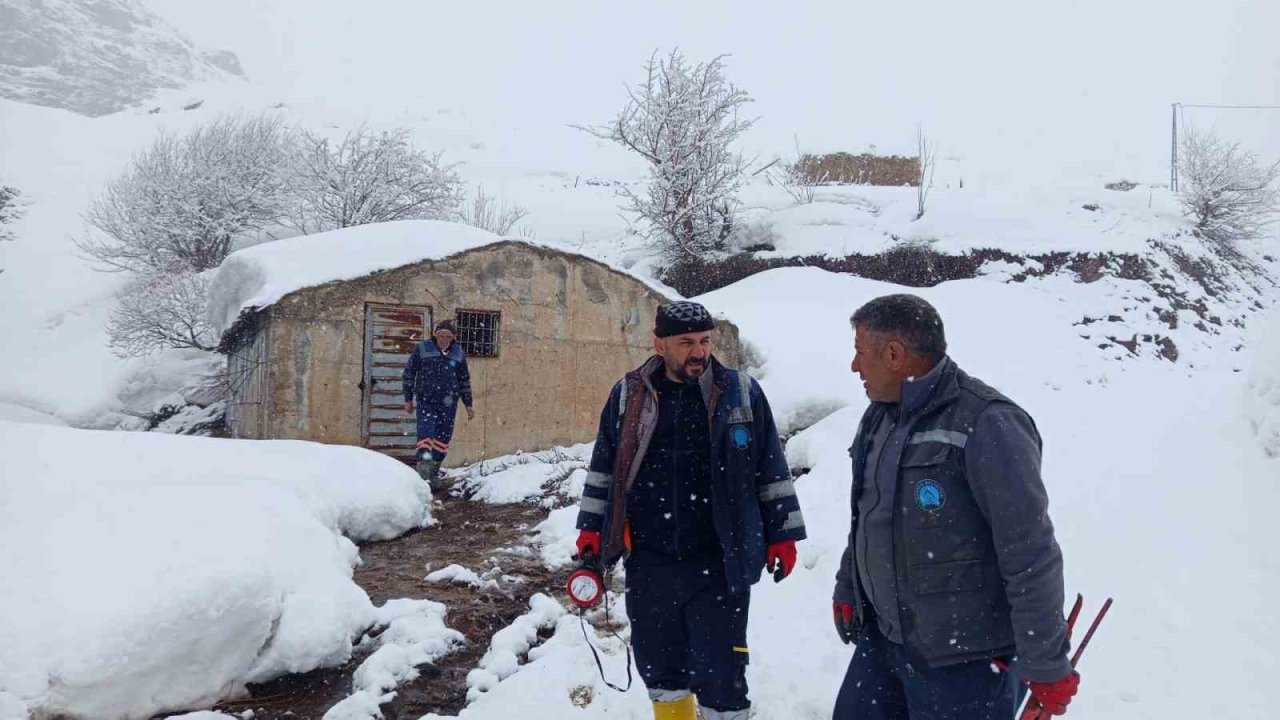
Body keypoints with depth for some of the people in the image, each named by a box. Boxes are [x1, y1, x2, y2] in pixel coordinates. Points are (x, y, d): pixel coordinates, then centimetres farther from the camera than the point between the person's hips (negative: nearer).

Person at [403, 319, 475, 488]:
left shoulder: (458, 353, 5)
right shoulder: (422, 349, -3)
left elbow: (464, 380, 14)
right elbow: (409, 374, 5)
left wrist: (468, 404, 14)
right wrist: (408, 399, 5)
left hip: (448, 403, 3)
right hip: (425, 401, -3)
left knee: (443, 439, 5)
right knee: (425, 436, -13)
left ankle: (434, 474, 19)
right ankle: (423, 476, -19)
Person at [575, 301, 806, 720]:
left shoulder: (742, 393, -3)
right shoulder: (628, 394, 2)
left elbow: (772, 470, 4)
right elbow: (604, 467, 12)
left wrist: (782, 534, 4)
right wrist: (591, 528, 10)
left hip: (720, 564, -2)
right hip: (648, 564, 3)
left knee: (719, 674, 1)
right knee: (659, 667, 16)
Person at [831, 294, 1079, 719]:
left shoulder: (986, 425, -20)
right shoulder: (878, 417, 7)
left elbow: (1031, 557, -20)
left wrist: (1046, 666, -17)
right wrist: (847, 590, 19)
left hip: (965, 661, -8)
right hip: (881, 638, 8)